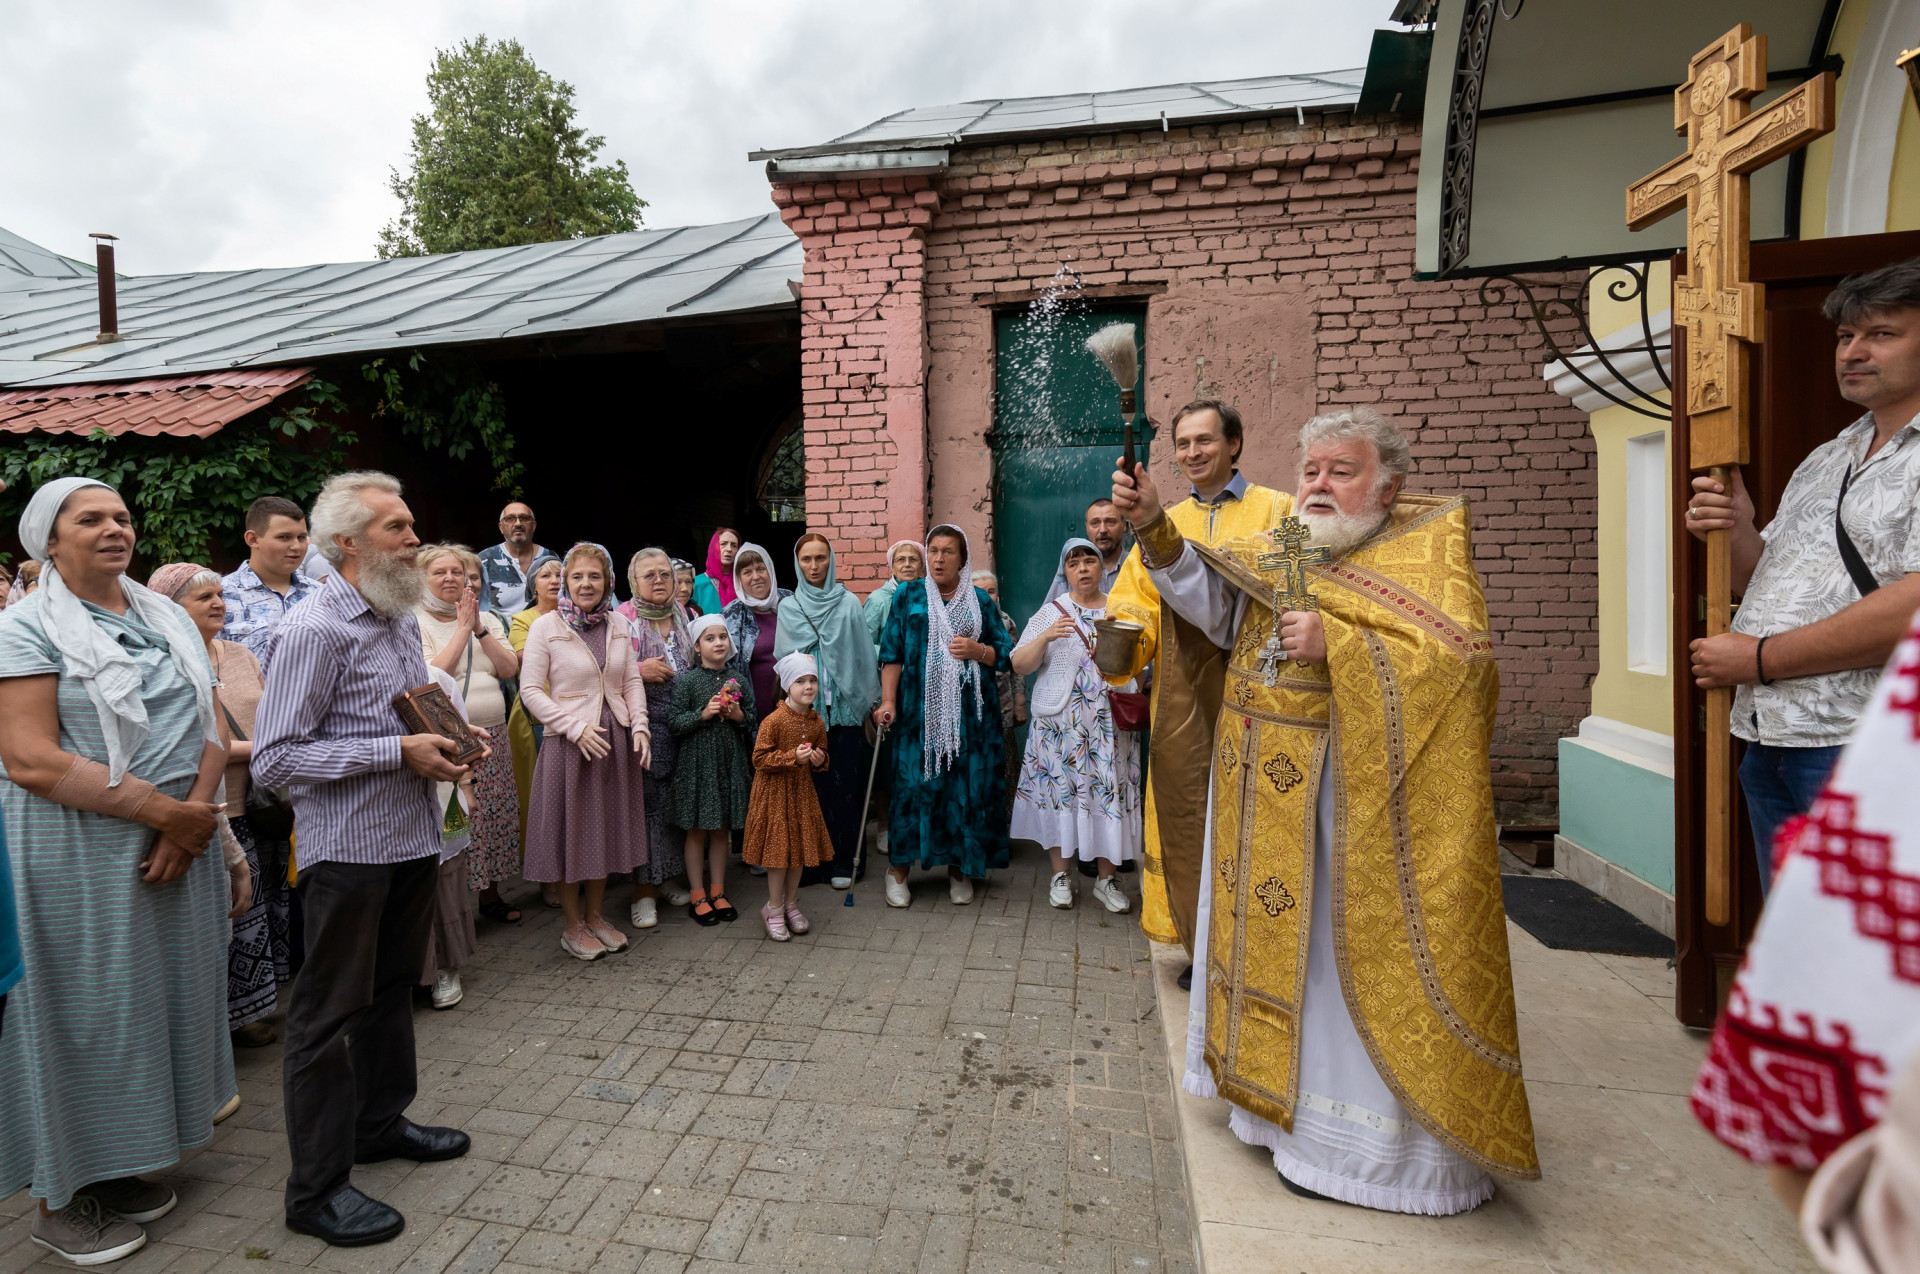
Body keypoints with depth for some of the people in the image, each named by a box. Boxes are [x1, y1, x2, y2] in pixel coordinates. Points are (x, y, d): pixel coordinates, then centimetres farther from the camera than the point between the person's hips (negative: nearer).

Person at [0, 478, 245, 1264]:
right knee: (83, 1012, 6)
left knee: (161, 998, 13)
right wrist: (163, 810, -18)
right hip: (76, 854, -5)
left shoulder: (168, 617, 10)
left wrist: (191, 817, -8)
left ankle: (117, 1165, 32)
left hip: (177, 845, 5)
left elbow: (210, 729, 6)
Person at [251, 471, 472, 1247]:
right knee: (329, 1013, 5)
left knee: (393, 989, 21)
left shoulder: (402, 620, 11)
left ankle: (381, 1122, 40)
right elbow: (274, 759, -19)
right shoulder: (313, 630, -16)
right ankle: (317, 1188, 21)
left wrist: (449, 740, 2)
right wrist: (400, 753, -22)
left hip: (413, 840, 8)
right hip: (349, 849, -8)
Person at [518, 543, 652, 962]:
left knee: (607, 828, 14)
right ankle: (573, 925, 24)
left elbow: (632, 681, 8)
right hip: (568, 742, -4)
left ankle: (595, 916, 31)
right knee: (570, 830, 7)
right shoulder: (545, 627, -7)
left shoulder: (618, 624, 5)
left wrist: (640, 726, -5)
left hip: (616, 740, 4)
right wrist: (577, 728, -17)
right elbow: (531, 690, -9)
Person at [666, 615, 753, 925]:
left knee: (722, 829, 12)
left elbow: (752, 720, 11)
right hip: (697, 762, -3)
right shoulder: (686, 680, -6)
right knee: (697, 831, 7)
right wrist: (703, 714, -21)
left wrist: (739, 716, -9)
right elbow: (673, 722, -9)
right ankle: (697, 896, 19)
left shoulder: (738, 680, 4)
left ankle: (718, 891, 25)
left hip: (730, 761, 4)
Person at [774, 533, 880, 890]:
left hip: (844, 705, -1)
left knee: (844, 781, 1)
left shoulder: (849, 603, 5)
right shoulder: (788, 607, 9)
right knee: (807, 782, 1)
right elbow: (782, 659, 8)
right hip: (803, 708, 1)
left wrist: (871, 700, 1)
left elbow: (863, 654, 4)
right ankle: (808, 860, 14)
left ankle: (842, 861, 12)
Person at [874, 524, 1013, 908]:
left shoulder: (981, 600, 10)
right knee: (914, 782, -2)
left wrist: (978, 651, -10)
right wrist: (888, 702, -6)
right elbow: (891, 653, 3)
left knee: (967, 786, 3)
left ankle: (959, 868, 20)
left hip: (970, 711, 1)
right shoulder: (909, 595, 8)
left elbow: (1006, 652, 10)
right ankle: (899, 868, 14)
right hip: (921, 708, -1)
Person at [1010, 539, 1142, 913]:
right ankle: (1061, 874, 18)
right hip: (1060, 724, -1)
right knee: (1060, 792, 2)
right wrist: (1046, 637, -18)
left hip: (1112, 724, 2)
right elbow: (1018, 666, -3)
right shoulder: (1050, 613, 3)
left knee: (1110, 793, 3)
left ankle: (1107, 878, 18)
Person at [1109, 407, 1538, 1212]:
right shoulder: (1279, 548, 12)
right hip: (1265, 791, 6)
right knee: (1274, 936, 16)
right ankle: (1277, 1093, 36)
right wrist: (1151, 526, -11)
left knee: (1343, 950, 3)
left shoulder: (1427, 550, -3)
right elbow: (1211, 600, 0)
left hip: (1348, 795, -5)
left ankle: (1352, 1137, 22)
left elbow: (1460, 656, -16)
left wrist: (1334, 644, -20)